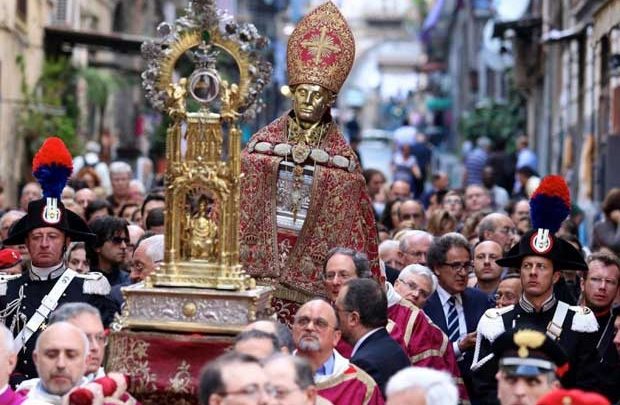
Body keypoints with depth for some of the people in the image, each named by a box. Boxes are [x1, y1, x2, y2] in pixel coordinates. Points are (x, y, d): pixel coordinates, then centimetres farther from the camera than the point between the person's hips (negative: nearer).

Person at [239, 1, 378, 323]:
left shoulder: (340, 157, 1)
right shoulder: (263, 143, 5)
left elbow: (351, 225, 3)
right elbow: (235, 201, 7)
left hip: (311, 270, -1)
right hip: (261, 259, 1)